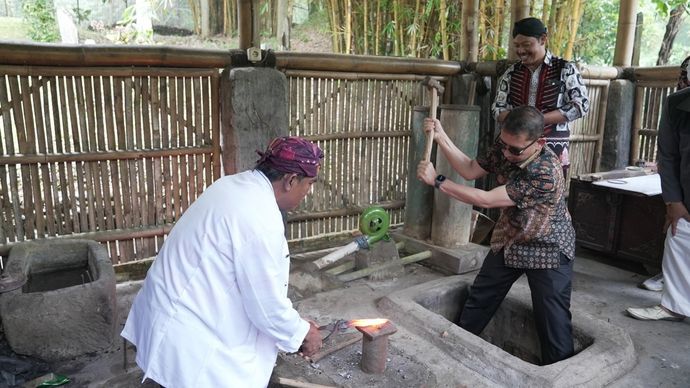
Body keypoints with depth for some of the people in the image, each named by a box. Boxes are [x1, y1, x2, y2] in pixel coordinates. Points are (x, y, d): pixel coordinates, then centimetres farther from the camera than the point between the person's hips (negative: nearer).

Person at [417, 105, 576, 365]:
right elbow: (470, 170, -2)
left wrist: (437, 181, -28)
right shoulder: (505, 147, -14)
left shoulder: (546, 173, -35)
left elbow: (485, 200, -33)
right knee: (478, 300, 16)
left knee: (553, 321, -1)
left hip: (547, 249, -6)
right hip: (509, 241, 7)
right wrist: (440, 137, -14)